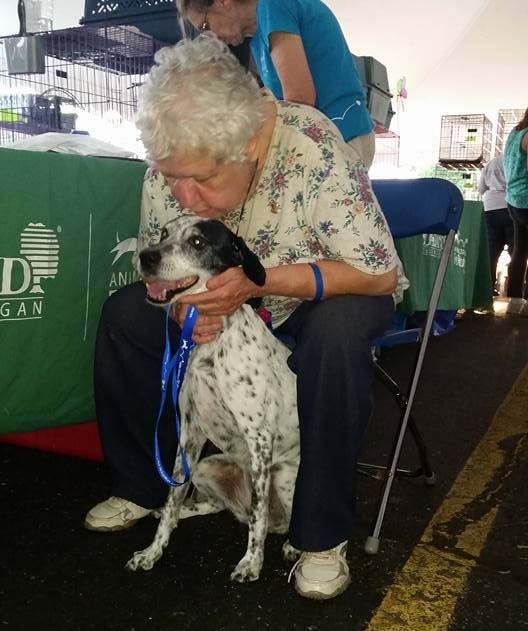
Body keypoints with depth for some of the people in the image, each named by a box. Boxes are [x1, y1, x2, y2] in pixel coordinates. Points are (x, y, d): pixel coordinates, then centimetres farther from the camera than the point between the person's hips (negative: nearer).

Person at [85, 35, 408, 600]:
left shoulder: (314, 150, -31)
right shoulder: (171, 163, -16)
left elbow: (381, 274, -26)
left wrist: (260, 282, -35)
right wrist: (180, 302, -27)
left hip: (328, 296, -4)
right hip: (233, 297, 5)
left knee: (337, 333, -37)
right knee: (123, 313, -11)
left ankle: (323, 536, -17)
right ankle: (142, 486, 5)